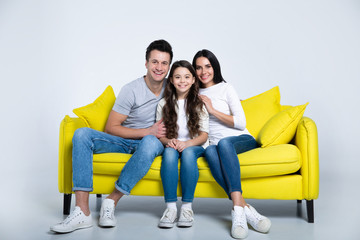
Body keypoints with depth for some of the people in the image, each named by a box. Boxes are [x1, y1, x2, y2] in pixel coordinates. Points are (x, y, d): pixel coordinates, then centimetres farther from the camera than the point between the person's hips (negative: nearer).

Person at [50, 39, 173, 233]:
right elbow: (111, 128, -10)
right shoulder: (131, 90, -10)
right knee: (82, 134, -26)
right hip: (124, 141, 0)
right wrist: (147, 131, -16)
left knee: (151, 143, -39)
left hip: (151, 141, 0)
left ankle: (111, 202, -28)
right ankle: (82, 212, -32)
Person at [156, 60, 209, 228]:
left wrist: (188, 143, -20)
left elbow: (204, 135, -1)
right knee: (169, 152, -33)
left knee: (188, 152, -35)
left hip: (194, 147, -1)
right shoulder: (163, 104, 7)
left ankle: (187, 206, -29)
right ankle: (170, 207, -33)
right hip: (172, 145, 1)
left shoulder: (199, 104, 3)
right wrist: (168, 141, -16)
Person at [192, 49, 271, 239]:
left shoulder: (226, 89, 9)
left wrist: (212, 110, -6)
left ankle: (237, 209, -48)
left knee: (223, 143, -38)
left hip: (242, 140, -2)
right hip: (214, 143, 2)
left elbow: (241, 123, -1)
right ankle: (245, 208, -46)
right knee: (209, 151, -36)